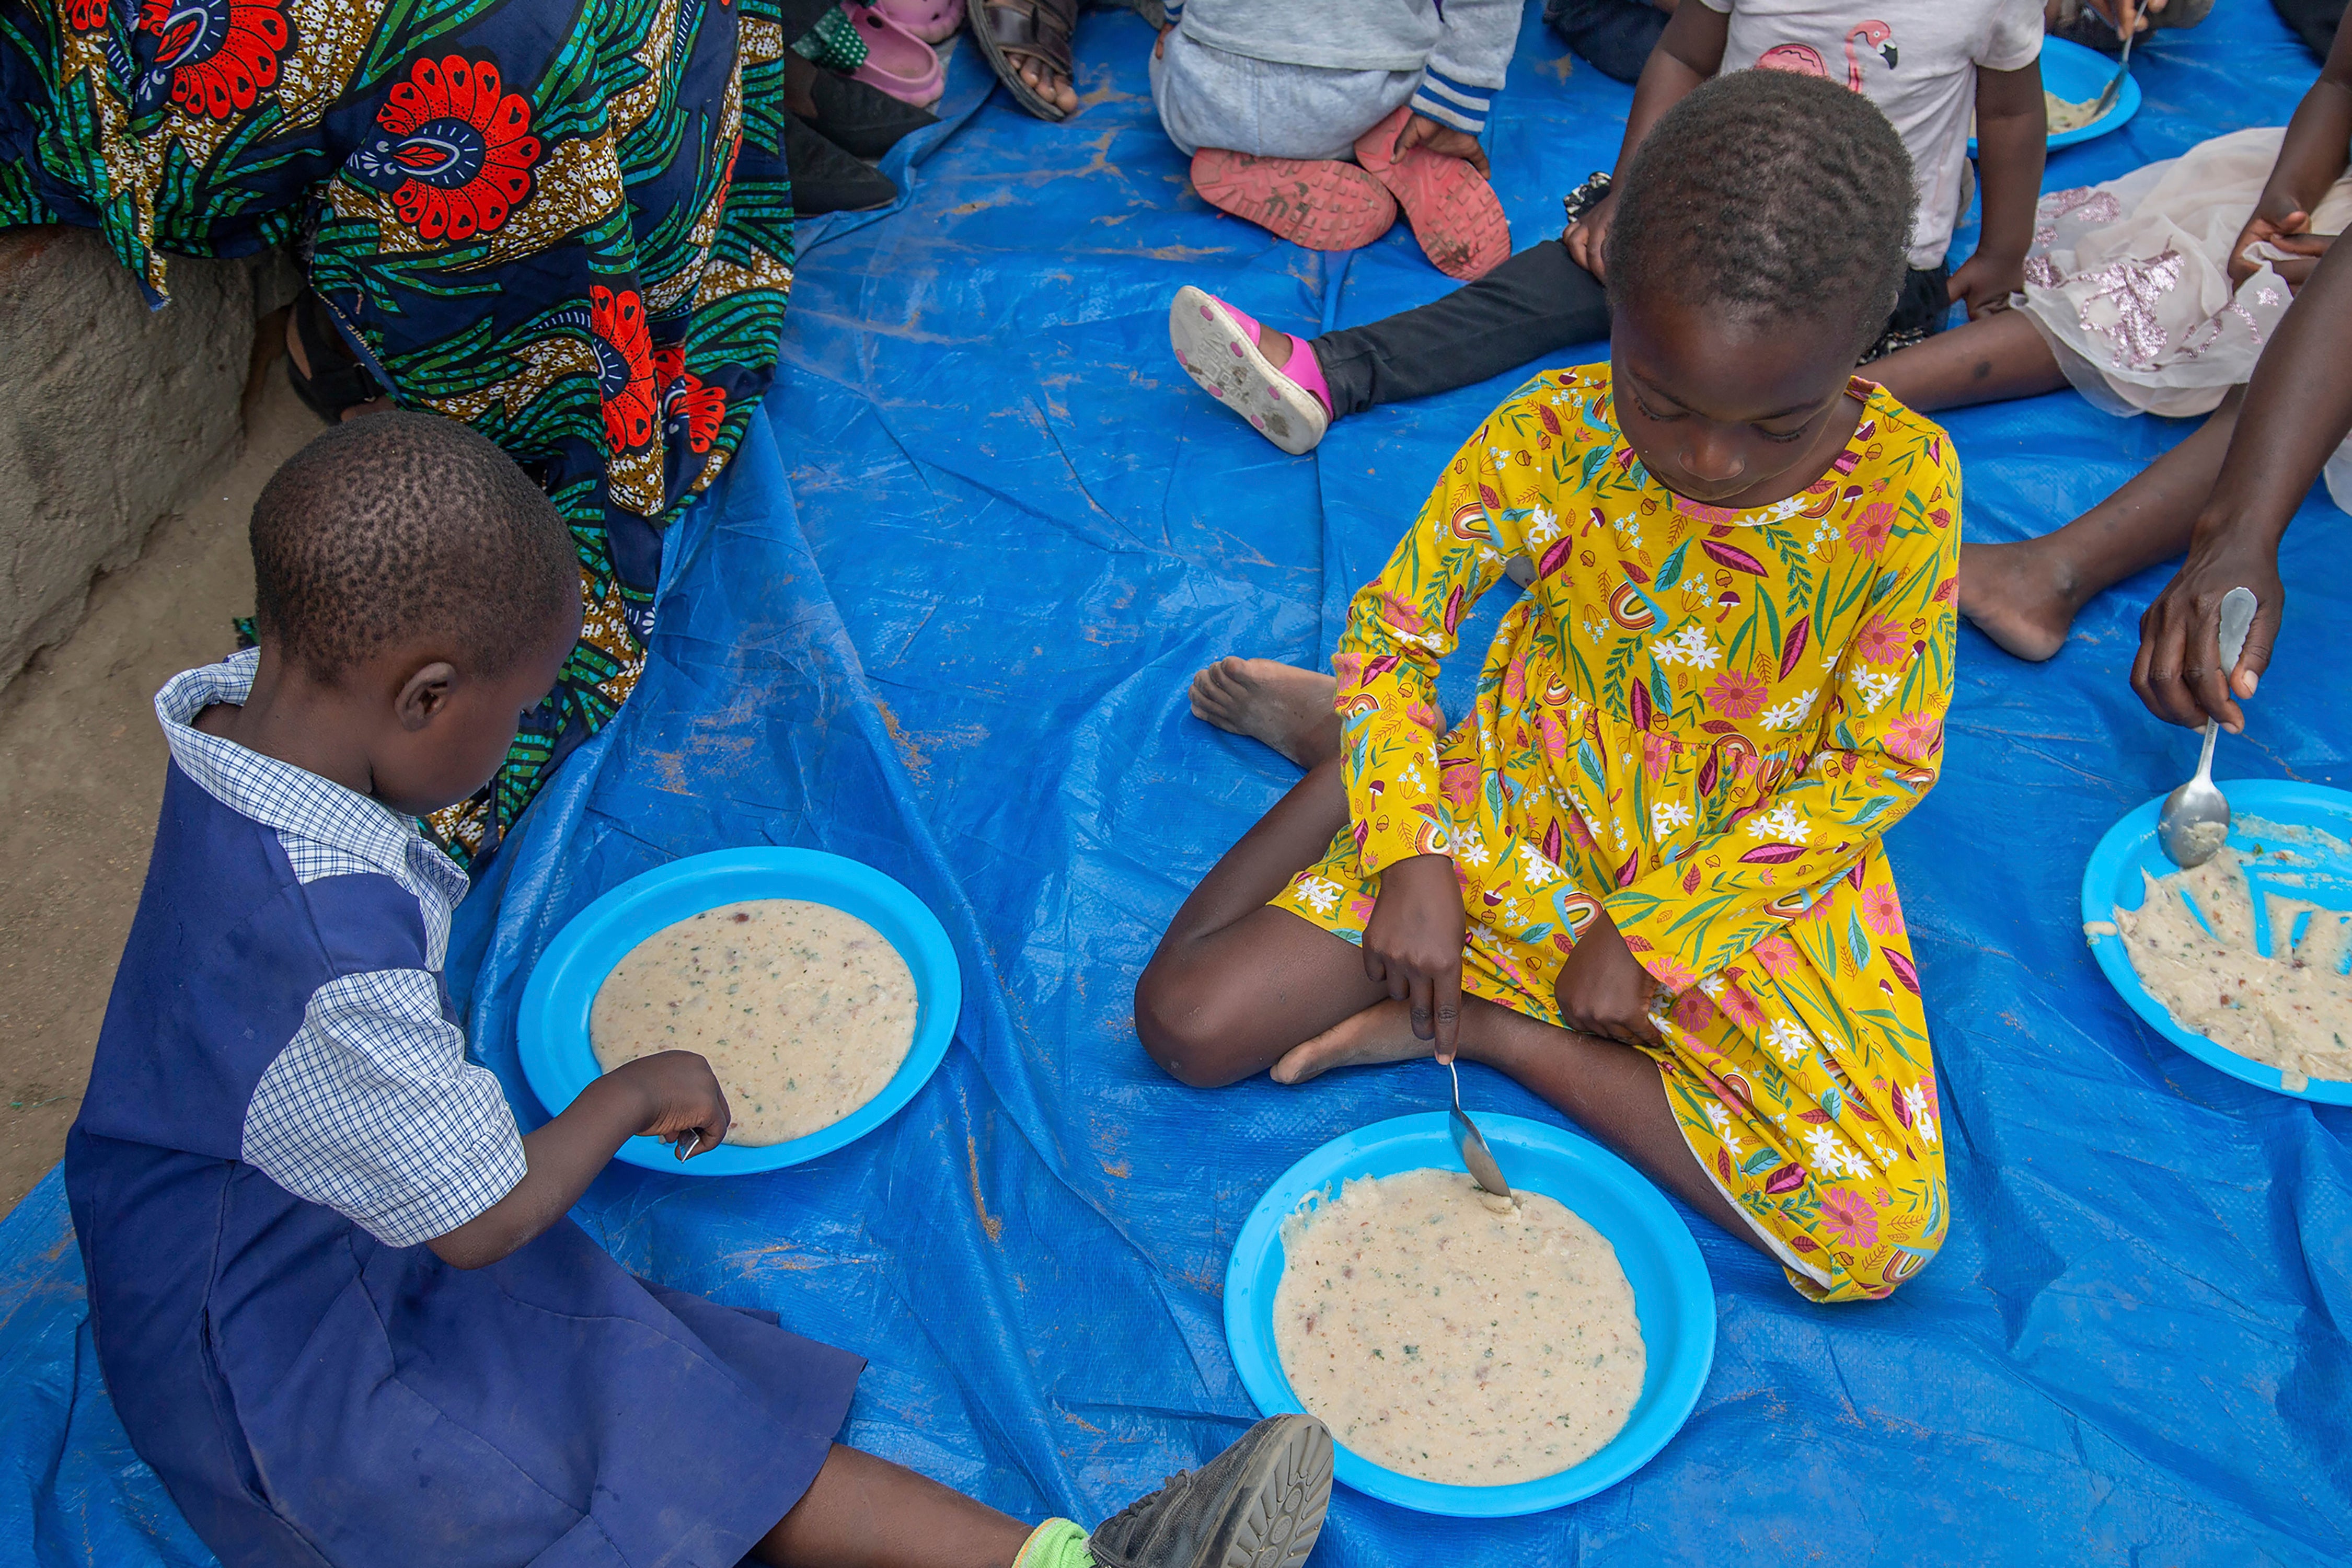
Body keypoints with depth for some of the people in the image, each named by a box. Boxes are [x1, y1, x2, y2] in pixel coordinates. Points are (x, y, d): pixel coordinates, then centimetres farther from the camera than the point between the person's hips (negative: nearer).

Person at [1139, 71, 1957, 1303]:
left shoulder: (1902, 483, -21)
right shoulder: (1551, 437, -19)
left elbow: (1884, 761, -13)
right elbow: (1395, 625, -6)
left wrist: (1656, 929, -17)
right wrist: (1410, 852, -20)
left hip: (1751, 870, 0)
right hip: (1517, 817, 0)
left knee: (1882, 1235, -21)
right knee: (1187, 1023, -9)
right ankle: (1346, 744, 16)